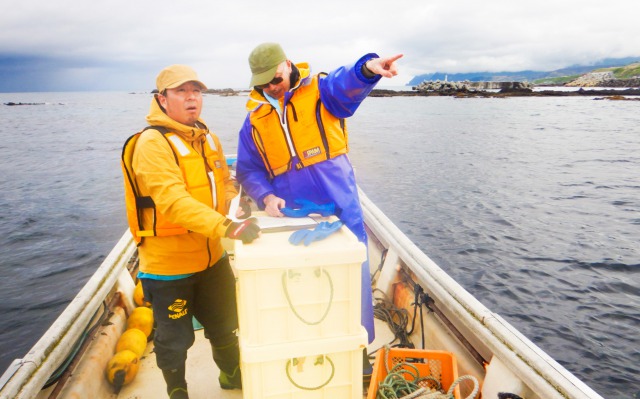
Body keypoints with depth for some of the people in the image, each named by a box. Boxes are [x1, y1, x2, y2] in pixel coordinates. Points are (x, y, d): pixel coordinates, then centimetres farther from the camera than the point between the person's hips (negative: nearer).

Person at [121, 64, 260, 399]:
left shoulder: (207, 137, 5)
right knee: (174, 340, 13)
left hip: (211, 256, 7)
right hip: (168, 262, -7)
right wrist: (227, 227, -43)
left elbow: (223, 181, 19)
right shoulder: (152, 143, -19)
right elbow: (173, 201, -33)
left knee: (224, 325, 24)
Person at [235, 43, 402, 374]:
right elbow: (248, 170, 9)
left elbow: (347, 83, -26)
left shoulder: (319, 90, -2)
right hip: (293, 216, 3)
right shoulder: (255, 117, 7)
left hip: (340, 207, -2)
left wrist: (368, 67, -49)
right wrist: (266, 196, -10)